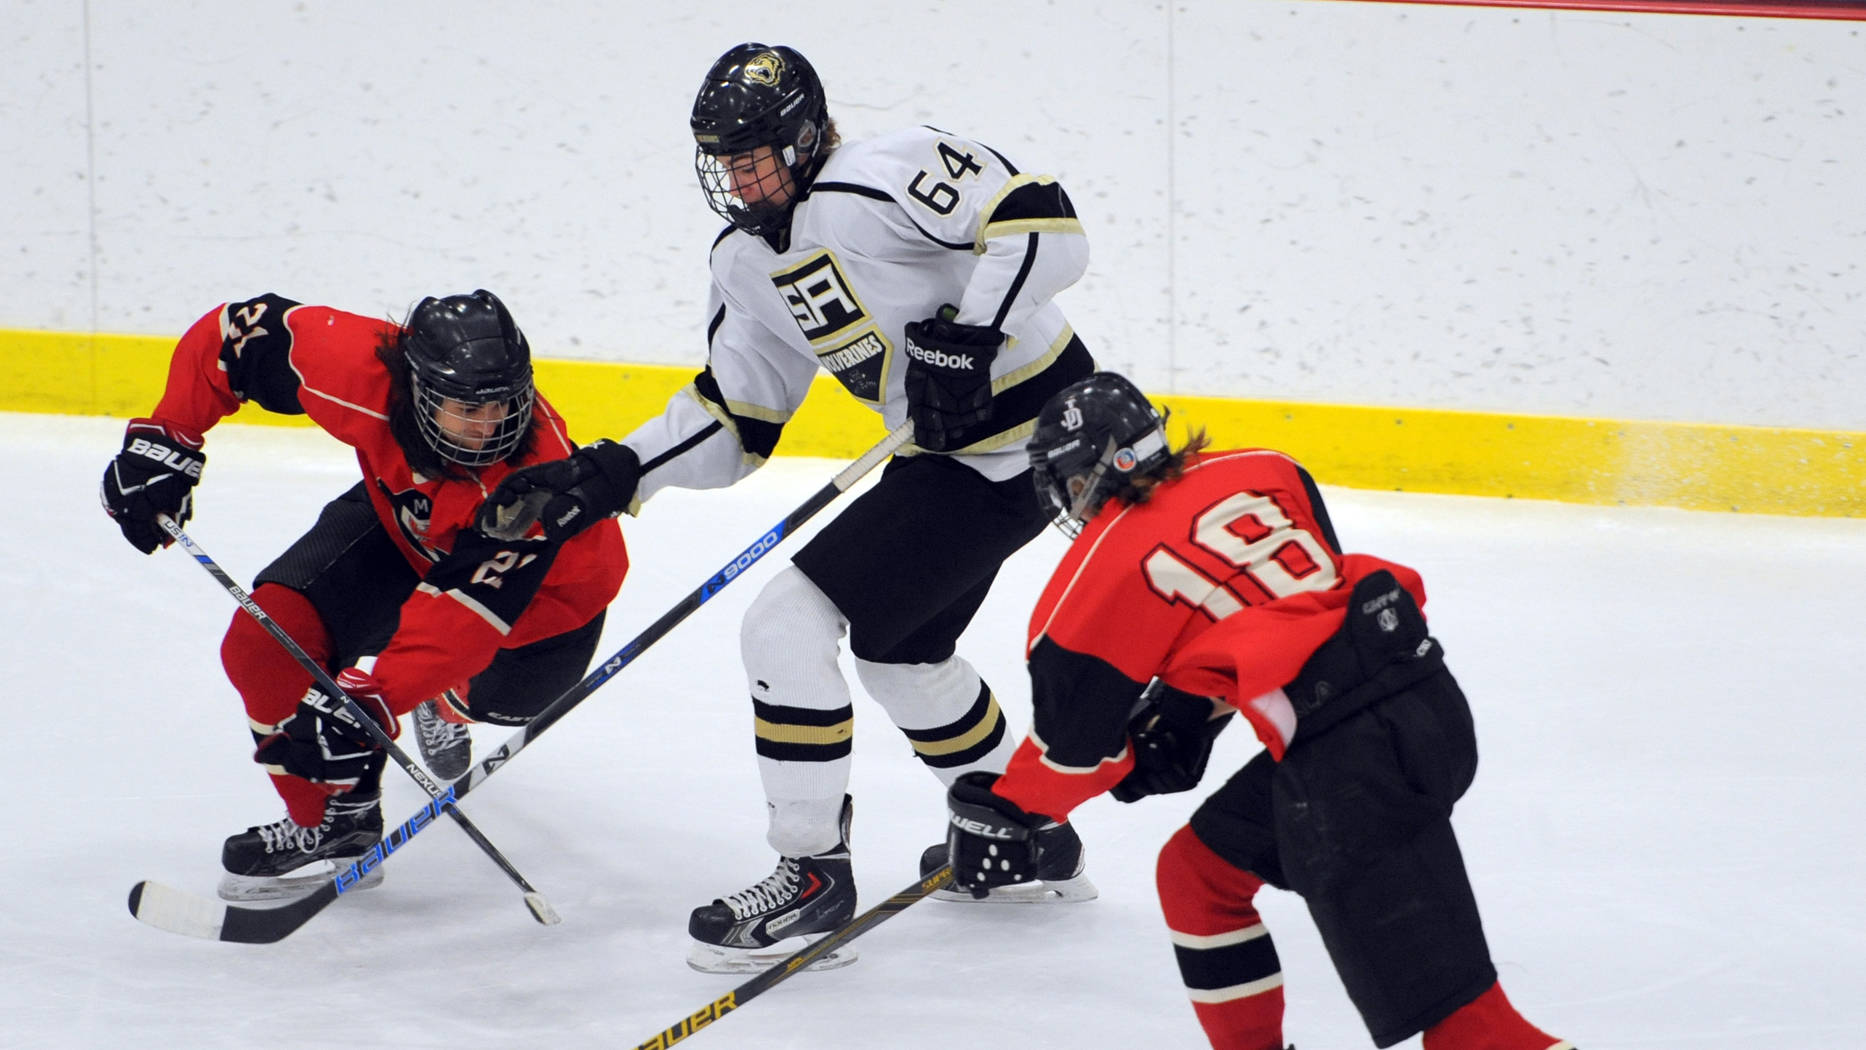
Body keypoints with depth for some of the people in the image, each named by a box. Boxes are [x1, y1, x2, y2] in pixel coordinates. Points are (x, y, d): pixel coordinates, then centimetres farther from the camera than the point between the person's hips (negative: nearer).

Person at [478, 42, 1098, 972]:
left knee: (790, 623, -13)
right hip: (949, 451, 11)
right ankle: (1027, 834, 45)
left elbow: (1044, 225, -25)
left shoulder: (881, 180, -19)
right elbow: (730, 421, 11)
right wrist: (612, 473, -2)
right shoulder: (748, 263, 9)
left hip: (1029, 433, -11)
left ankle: (812, 871, -4)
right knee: (896, 644, 28)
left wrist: (965, 338, -30)